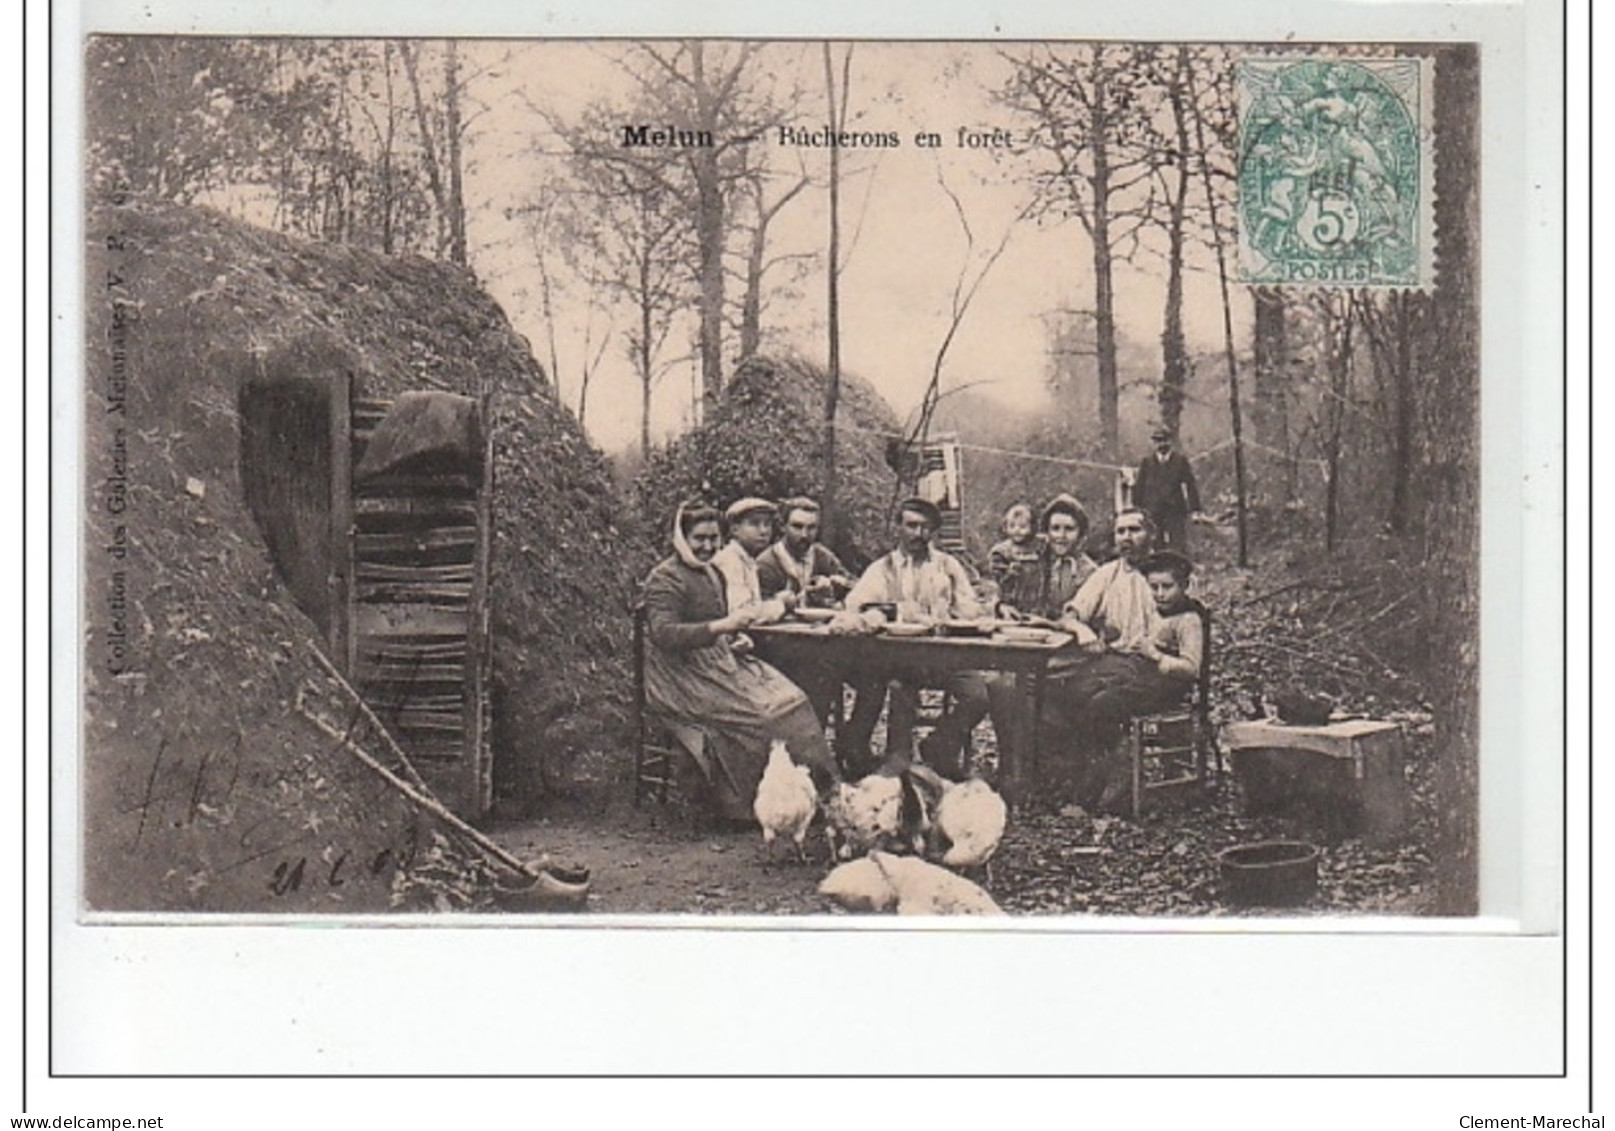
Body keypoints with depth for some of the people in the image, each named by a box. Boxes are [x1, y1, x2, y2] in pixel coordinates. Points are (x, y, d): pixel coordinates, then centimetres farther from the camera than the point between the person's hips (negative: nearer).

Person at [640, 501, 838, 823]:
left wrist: (738, 639, 10)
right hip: (682, 679, -9)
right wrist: (723, 626, -29)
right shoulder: (664, 579, -9)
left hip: (720, 664, 9)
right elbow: (664, 634, -24)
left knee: (791, 699, -12)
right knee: (755, 715, -26)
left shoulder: (711, 574, 20)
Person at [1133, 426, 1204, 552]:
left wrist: (1195, 510, -3)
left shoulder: (1181, 460, 6)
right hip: (1152, 513, 1)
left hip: (1176, 514, -1)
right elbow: (1138, 488, 9)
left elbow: (1191, 486, 4)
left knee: (1179, 549, -8)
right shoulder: (1147, 462, 9)